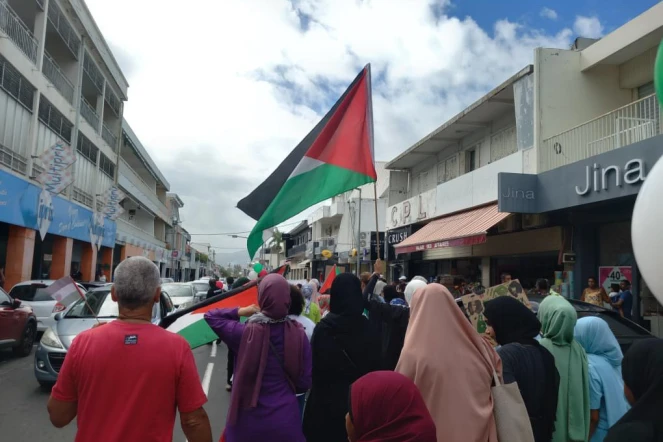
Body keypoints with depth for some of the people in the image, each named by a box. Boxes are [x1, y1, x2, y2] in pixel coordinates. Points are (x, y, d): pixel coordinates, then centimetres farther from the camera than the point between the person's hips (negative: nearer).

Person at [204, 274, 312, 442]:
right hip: (285, 416, 1)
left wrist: (240, 311, 1)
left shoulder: (246, 332, -19)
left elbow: (211, 316, -2)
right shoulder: (298, 333, -14)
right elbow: (305, 382, -5)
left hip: (249, 418, -1)